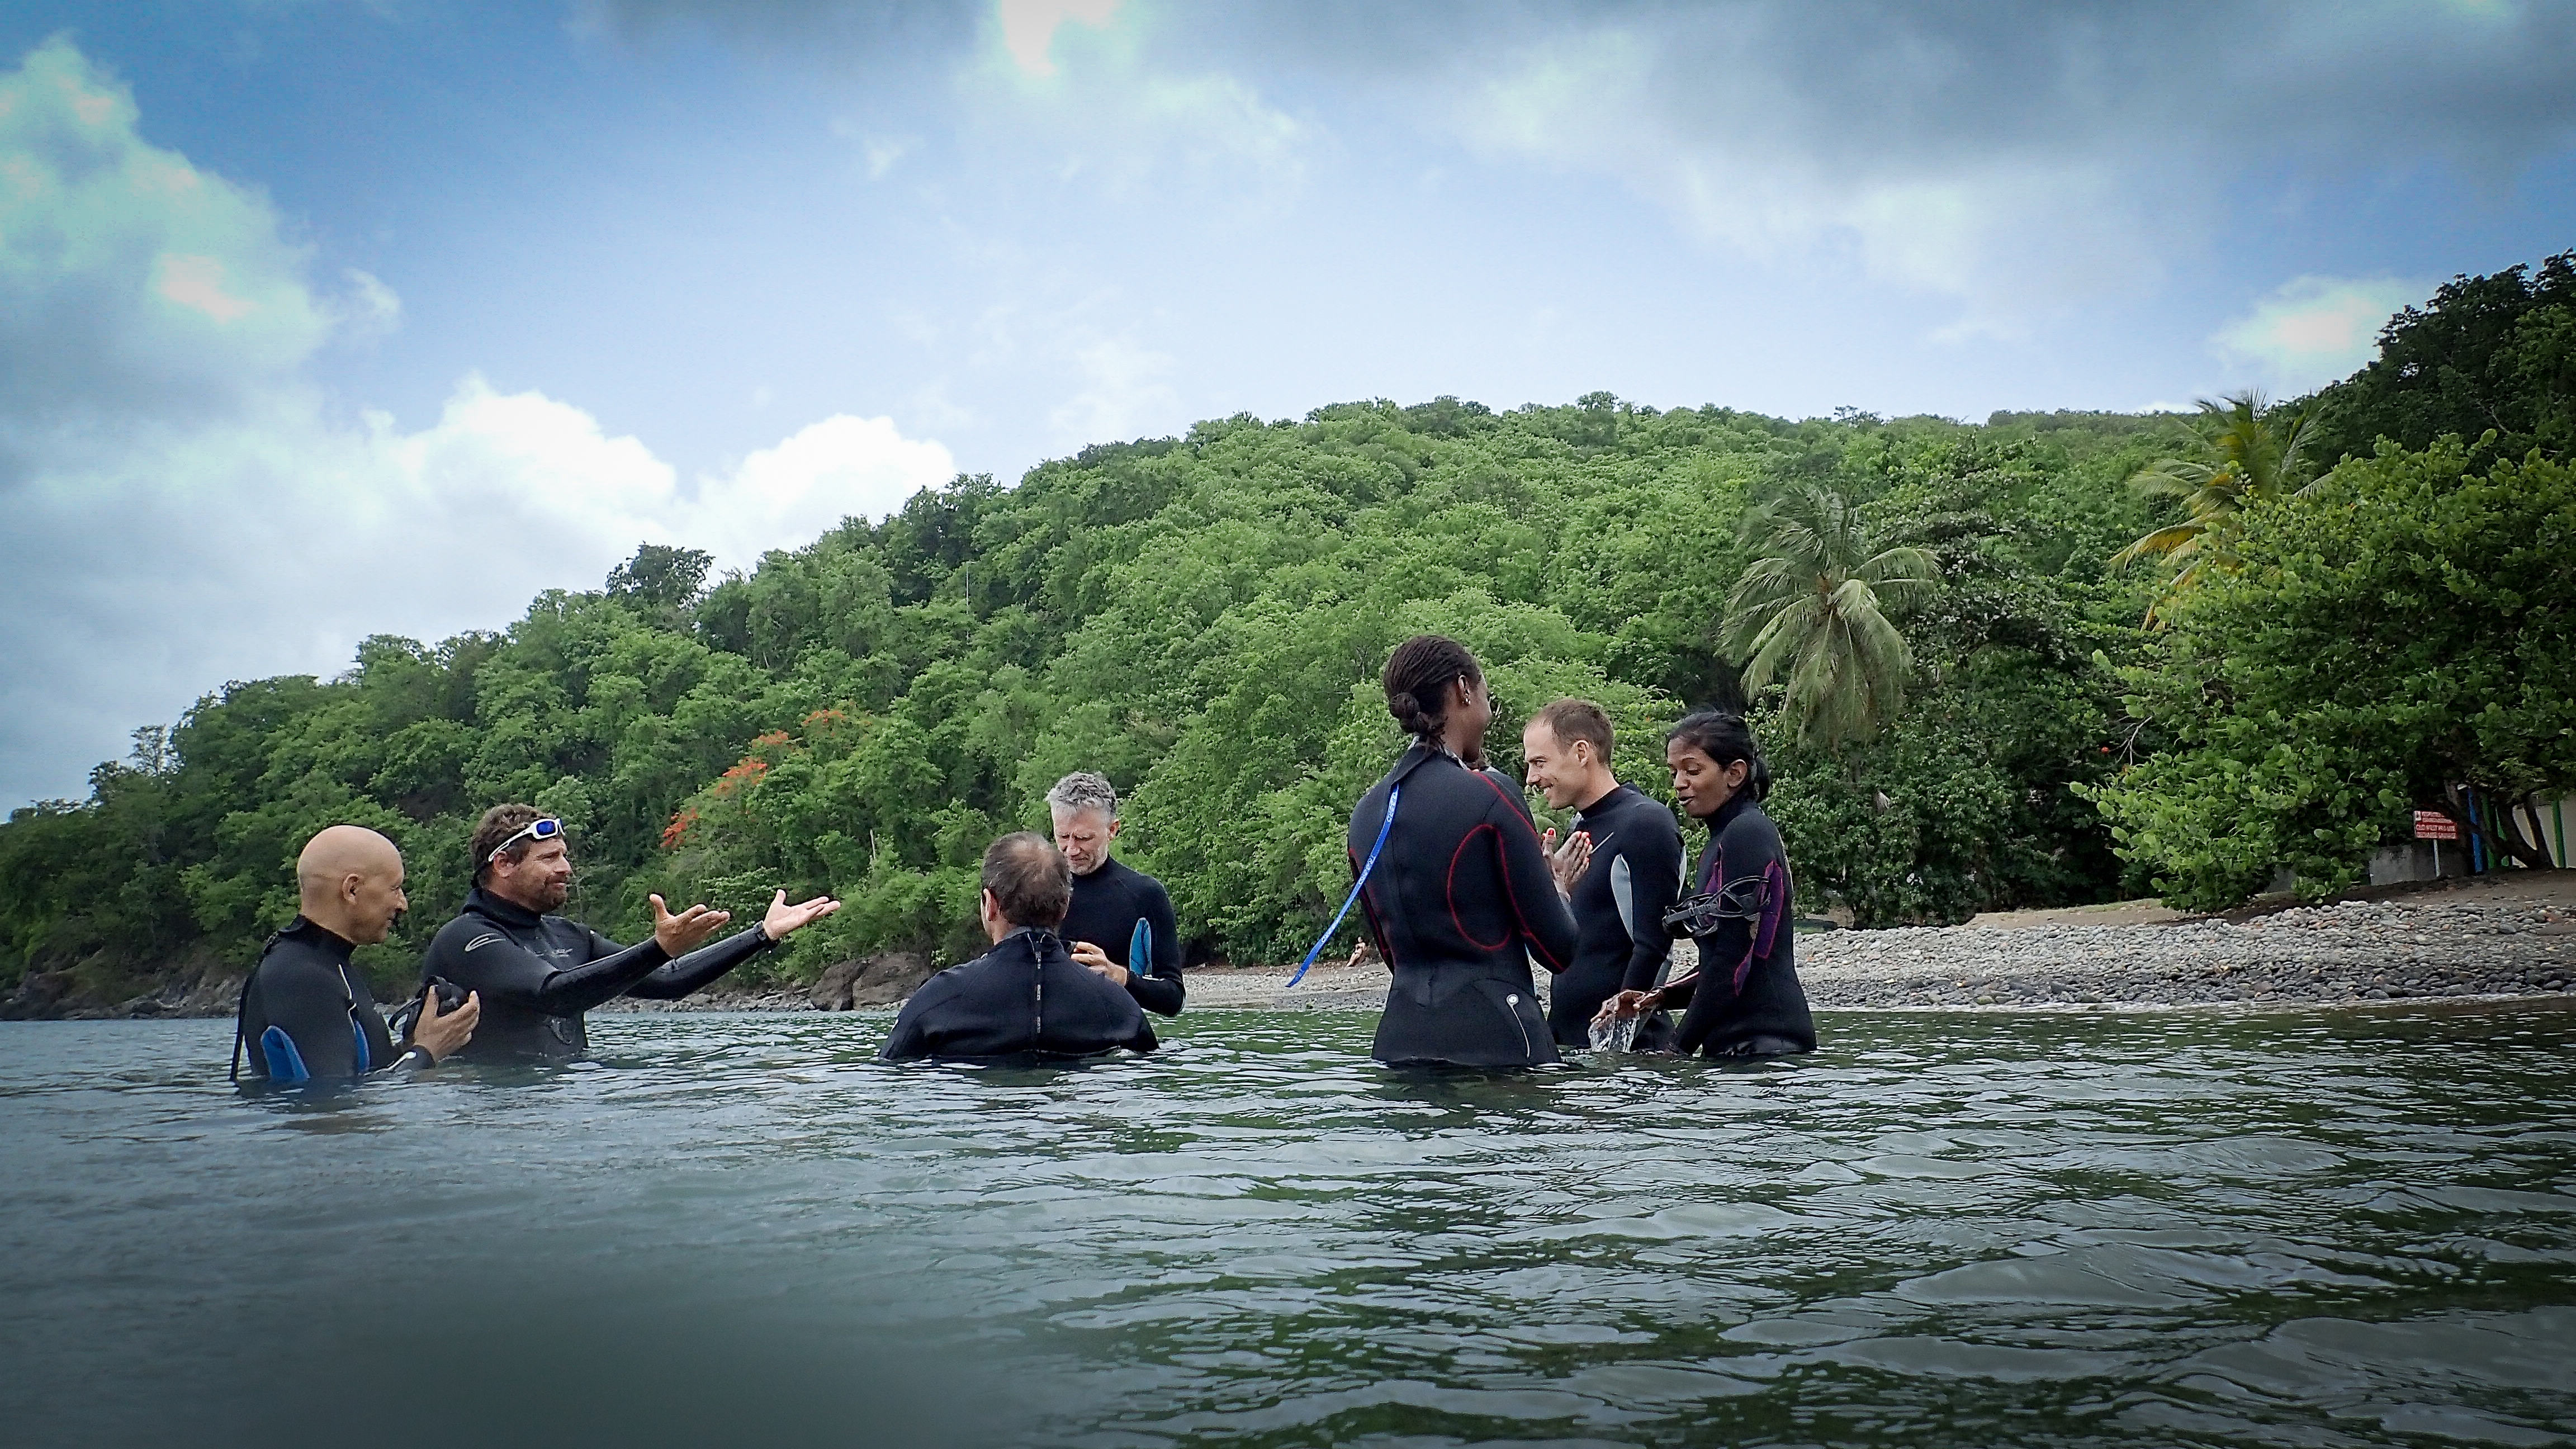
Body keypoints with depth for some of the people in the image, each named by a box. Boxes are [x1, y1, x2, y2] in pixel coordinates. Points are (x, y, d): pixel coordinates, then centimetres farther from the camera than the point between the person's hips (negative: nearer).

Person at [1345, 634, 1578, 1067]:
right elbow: (1558, 948, -7)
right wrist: (1559, 886, 15)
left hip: (1401, 1036, 7)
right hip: (1492, 1038, -7)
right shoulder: (1488, 795, -10)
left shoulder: (1366, 813, 9)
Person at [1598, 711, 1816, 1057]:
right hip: (1739, 1043, 9)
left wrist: (1679, 1048, -12)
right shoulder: (1724, 838, 17)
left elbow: (1734, 957, -17)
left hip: (1761, 1041, -9)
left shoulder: (1747, 833, -12)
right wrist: (1659, 998, 6)